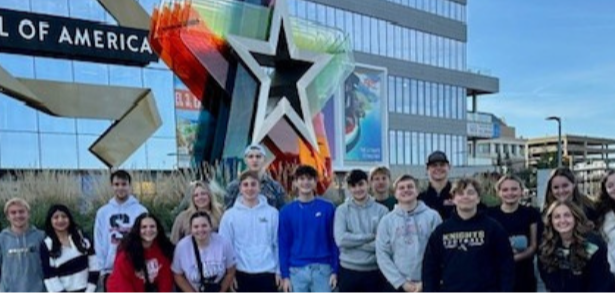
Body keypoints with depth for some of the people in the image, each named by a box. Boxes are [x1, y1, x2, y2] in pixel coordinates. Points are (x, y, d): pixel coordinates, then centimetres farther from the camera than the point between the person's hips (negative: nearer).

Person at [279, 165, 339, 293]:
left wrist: (335, 270, -2)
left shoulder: (328, 208, -1)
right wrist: (285, 275, -1)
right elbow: (283, 245, 2)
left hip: (322, 269, 0)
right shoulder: (286, 211, 1)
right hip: (297, 271, 1)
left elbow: (334, 241, 1)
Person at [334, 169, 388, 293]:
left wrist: (354, 241, -13)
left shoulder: (381, 210, 0)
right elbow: (341, 239, -14)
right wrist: (370, 237, -14)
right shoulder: (342, 210, -1)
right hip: (348, 270, 0)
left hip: (374, 271, 0)